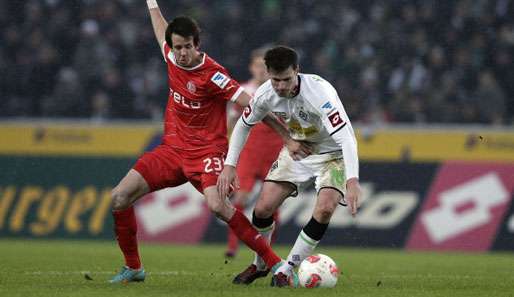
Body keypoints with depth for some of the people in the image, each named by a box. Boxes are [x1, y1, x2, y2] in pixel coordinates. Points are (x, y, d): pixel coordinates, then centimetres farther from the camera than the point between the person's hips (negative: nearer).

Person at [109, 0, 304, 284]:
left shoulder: (213, 74, -18)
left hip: (206, 150, -7)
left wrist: (288, 135, -17)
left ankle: (274, 262, -26)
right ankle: (133, 267, 11)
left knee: (217, 205, -32)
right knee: (119, 197, -6)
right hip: (173, 148, 7)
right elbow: (161, 29, 24)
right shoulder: (171, 58, 0)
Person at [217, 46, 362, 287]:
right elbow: (243, 125, 3)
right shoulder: (266, 94, -18)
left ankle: (288, 269, -12)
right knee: (263, 207, -6)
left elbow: (346, 137, -43)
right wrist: (229, 165, -4)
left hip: (332, 154, -4)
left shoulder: (320, 93, -36)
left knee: (325, 208, -27)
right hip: (296, 151, 4)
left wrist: (352, 181, -54)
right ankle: (260, 264, 22)